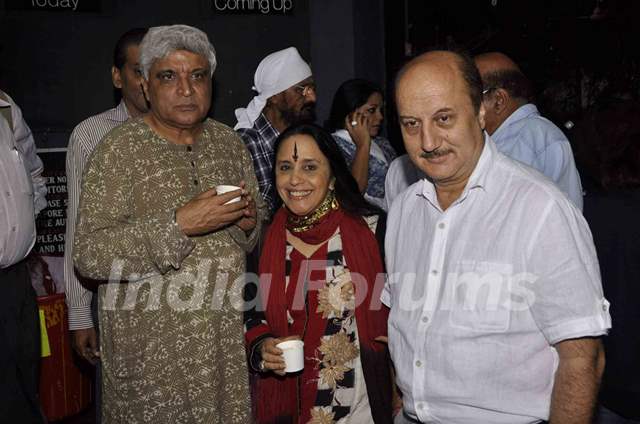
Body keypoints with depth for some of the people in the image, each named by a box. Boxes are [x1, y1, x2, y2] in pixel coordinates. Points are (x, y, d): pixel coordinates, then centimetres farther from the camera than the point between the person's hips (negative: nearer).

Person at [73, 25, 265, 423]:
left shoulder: (229, 141, 6)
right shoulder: (119, 149, -10)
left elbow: (259, 223, 17)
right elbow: (88, 255, -16)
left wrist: (249, 223, -7)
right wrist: (178, 224, -26)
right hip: (152, 345, -4)